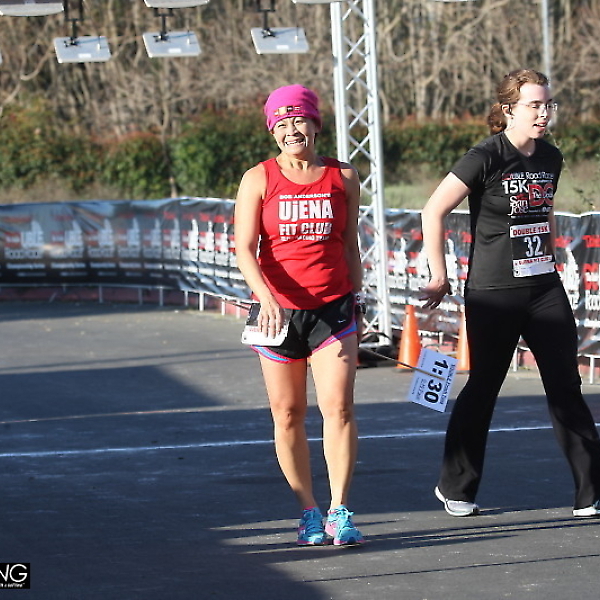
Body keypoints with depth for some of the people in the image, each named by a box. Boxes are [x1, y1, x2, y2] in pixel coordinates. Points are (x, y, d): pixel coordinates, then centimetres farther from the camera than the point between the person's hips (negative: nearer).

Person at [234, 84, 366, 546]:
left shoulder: (343, 177, 6)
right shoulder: (259, 179, 1)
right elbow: (245, 248, -6)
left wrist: (355, 301, 13)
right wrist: (266, 296, -21)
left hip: (333, 308, 0)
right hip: (279, 309, 0)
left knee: (339, 406, -11)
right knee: (288, 415, 3)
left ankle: (340, 512, -6)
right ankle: (309, 512, 14)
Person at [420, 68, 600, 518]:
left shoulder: (551, 158, 7)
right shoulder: (487, 158, -12)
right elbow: (434, 211, -10)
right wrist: (439, 278, -7)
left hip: (545, 289, 5)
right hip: (492, 295, -5)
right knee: (483, 389, 7)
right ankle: (456, 488, 24)